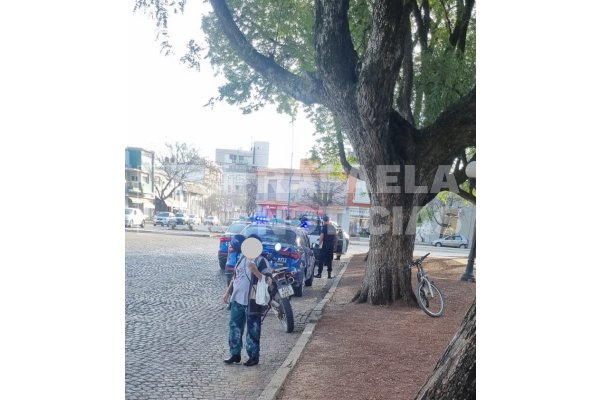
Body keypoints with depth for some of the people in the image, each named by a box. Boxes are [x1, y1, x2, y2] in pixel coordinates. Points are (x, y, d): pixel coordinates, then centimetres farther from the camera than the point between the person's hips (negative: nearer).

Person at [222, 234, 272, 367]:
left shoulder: (261, 261, -12)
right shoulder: (242, 258, 9)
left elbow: (268, 281, -20)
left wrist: (255, 271, -32)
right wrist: (228, 292, 16)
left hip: (252, 302, -7)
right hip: (237, 299, 7)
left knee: (253, 330, 4)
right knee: (234, 327, 12)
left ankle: (254, 356, 16)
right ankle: (235, 354, 24)